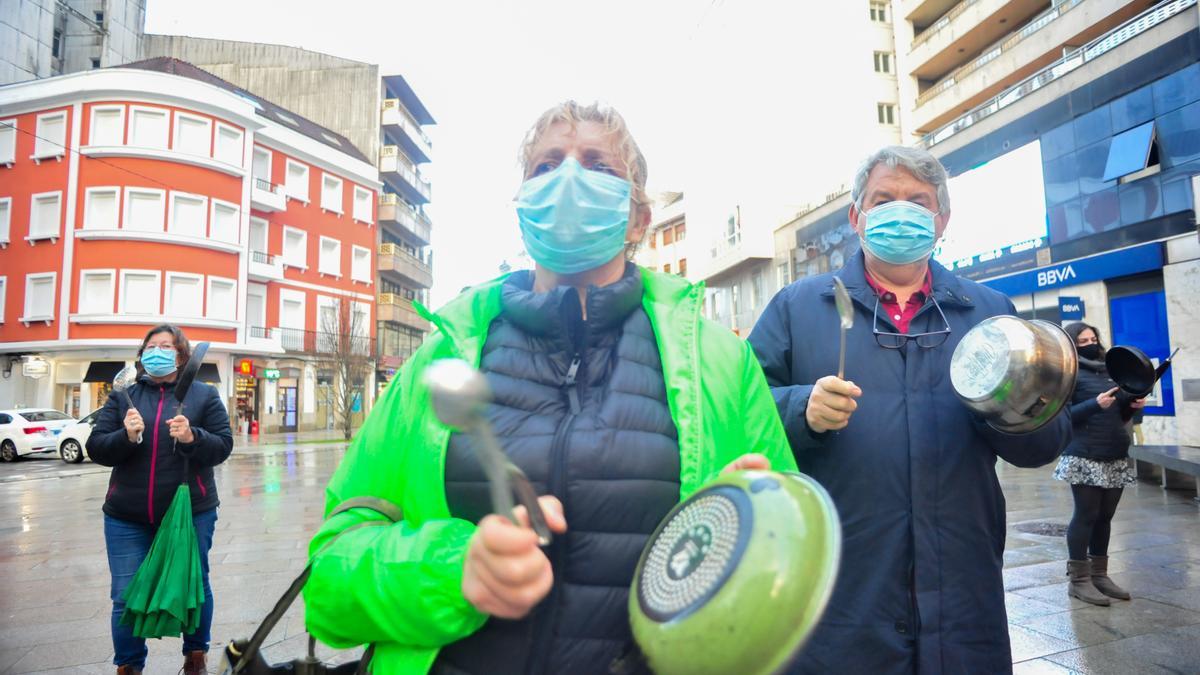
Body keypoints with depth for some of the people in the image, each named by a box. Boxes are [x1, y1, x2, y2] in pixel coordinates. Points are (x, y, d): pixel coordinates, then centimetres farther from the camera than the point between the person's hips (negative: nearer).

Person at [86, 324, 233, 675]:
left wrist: (192, 438, -23)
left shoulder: (204, 395, 2)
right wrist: (125, 436, -18)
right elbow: (95, 448, 2)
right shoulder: (122, 396, 8)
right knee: (127, 597, 6)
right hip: (127, 518, 2)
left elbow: (223, 446, -4)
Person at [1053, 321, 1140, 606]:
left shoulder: (1108, 371, 17)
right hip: (1085, 457, -7)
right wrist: (1095, 405, -23)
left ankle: (1099, 573, 19)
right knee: (1085, 515, -6)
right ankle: (1078, 579, 0)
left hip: (1116, 457, 7)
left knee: (1105, 516, 10)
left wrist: (1132, 405, 3)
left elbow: (1119, 415, 23)